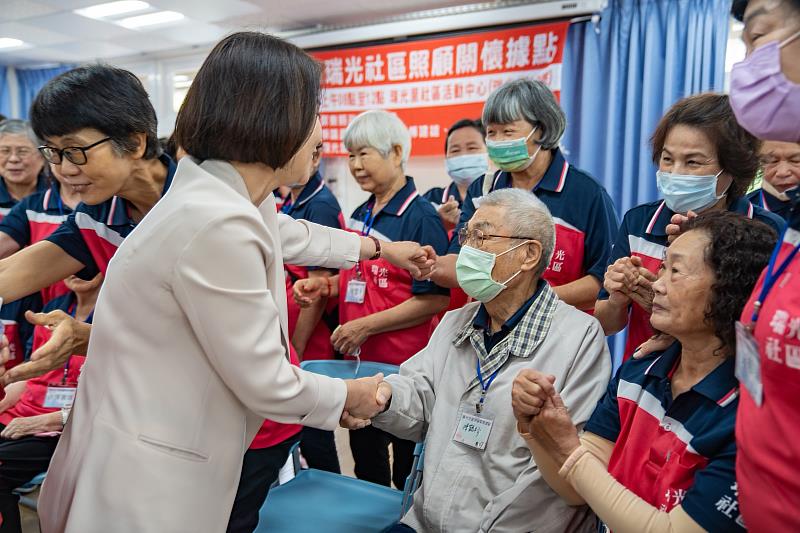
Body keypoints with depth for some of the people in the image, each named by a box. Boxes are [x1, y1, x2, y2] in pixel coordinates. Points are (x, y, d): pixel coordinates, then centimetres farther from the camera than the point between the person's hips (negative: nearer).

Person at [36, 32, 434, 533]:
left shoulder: (229, 193, -1)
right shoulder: (216, 223, -29)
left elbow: (293, 236, 22)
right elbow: (264, 383, -21)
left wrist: (381, 247, 34)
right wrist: (351, 396, -2)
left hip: (173, 445, 9)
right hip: (148, 472, -9)